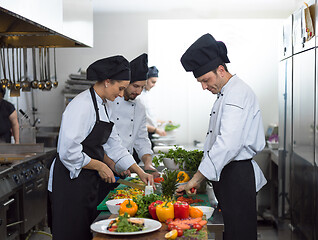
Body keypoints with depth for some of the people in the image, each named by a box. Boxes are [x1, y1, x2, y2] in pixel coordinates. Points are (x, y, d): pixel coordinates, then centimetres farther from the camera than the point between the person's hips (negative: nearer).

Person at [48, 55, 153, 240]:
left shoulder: (105, 106, 11)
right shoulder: (82, 105, -20)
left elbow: (114, 144, 16)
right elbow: (69, 152, -24)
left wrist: (140, 172, 11)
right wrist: (100, 166, -14)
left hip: (90, 181, 9)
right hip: (71, 182, -9)